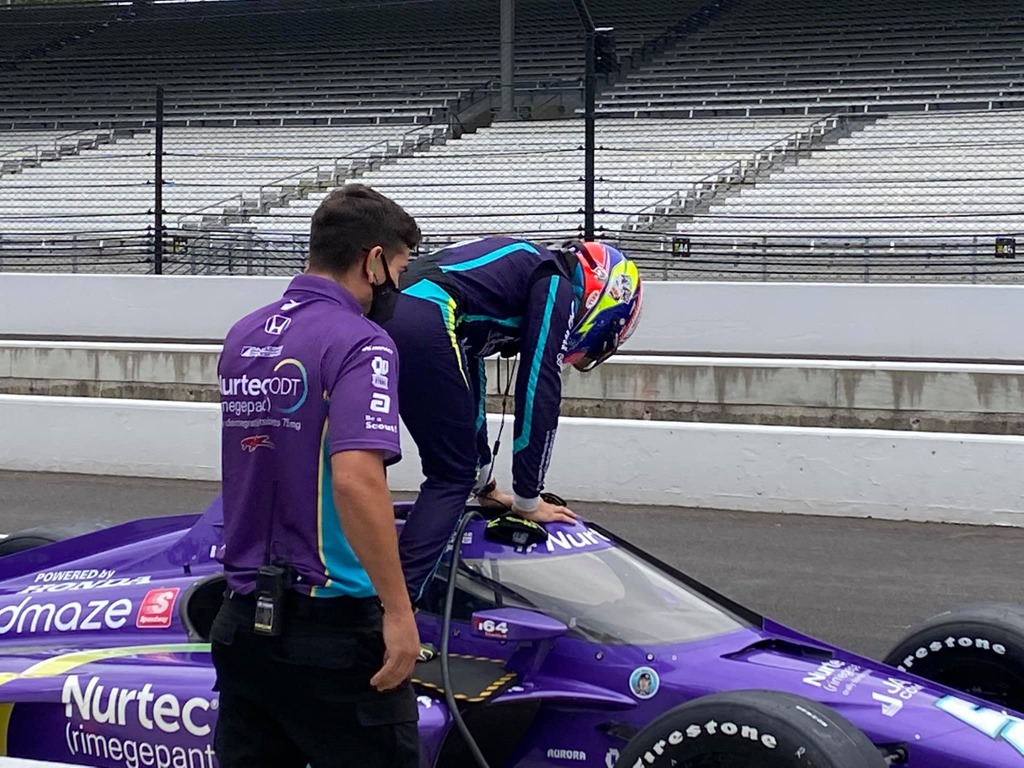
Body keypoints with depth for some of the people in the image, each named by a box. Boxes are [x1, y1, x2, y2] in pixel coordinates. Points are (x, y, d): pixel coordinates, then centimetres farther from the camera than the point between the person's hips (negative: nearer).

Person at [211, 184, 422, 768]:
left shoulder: (244, 335, 10)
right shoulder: (359, 342, -14)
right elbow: (356, 478, -27)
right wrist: (399, 611, -22)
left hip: (242, 618, 7)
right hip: (333, 628, -7)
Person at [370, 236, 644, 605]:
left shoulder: (522, 266, 34)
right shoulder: (557, 285, 10)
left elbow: (469, 382, 39)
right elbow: (539, 391, 7)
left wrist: (483, 483, 44)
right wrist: (528, 501, 14)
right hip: (421, 324, -8)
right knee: (452, 478, 1)